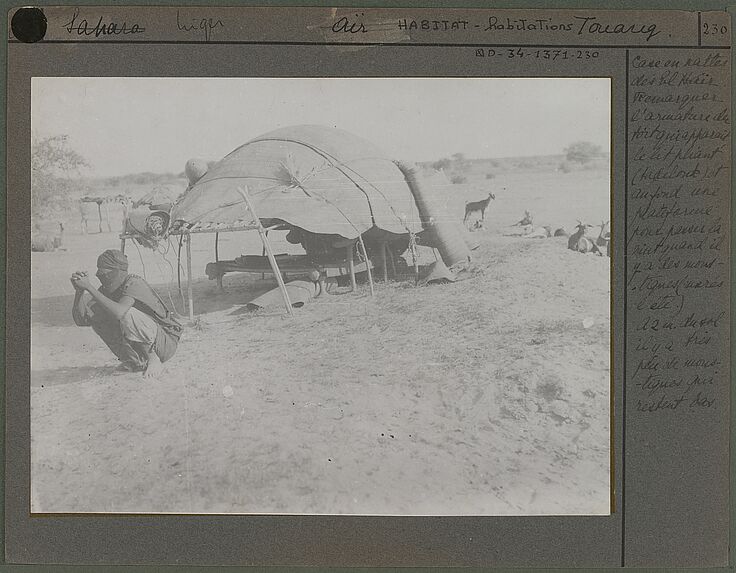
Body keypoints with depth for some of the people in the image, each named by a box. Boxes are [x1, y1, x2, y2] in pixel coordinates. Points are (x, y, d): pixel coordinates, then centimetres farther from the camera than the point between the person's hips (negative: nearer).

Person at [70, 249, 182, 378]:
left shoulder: (134, 283, -21)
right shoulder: (105, 290, 1)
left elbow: (119, 313, -39)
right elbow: (80, 320, -3)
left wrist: (89, 287, -32)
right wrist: (79, 290, -17)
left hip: (167, 343, -8)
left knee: (126, 314, -32)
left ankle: (153, 359, -12)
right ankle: (134, 361, 3)